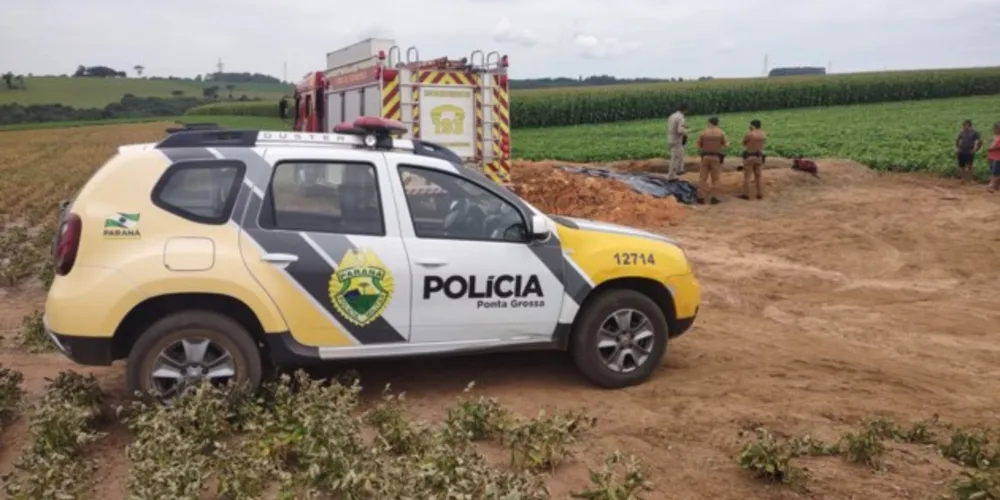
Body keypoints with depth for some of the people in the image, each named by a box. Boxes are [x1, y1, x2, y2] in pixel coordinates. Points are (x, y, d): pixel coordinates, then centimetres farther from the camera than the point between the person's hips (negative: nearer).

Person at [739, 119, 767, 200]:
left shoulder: (749, 134, -17)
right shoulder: (763, 134, 1)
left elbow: (744, 143, -3)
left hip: (749, 156, -6)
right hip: (759, 156, 6)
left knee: (747, 176, 1)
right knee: (758, 175, 14)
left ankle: (746, 194, 2)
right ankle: (760, 194, 15)